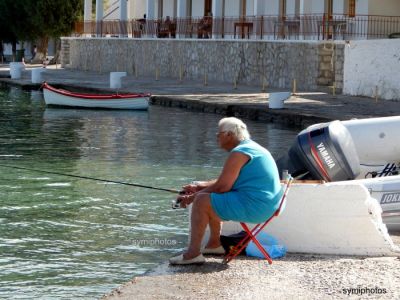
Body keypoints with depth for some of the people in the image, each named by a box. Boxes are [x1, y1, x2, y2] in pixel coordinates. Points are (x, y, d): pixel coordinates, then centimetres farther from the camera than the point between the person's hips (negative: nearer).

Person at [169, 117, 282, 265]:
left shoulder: (239, 153, -15)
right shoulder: (251, 147, 18)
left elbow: (222, 186, -18)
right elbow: (226, 181, 24)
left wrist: (192, 197, -7)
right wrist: (199, 186, 17)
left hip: (253, 207, -11)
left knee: (201, 201, -12)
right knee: (211, 200, 23)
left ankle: (193, 253, -13)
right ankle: (214, 244, 28)